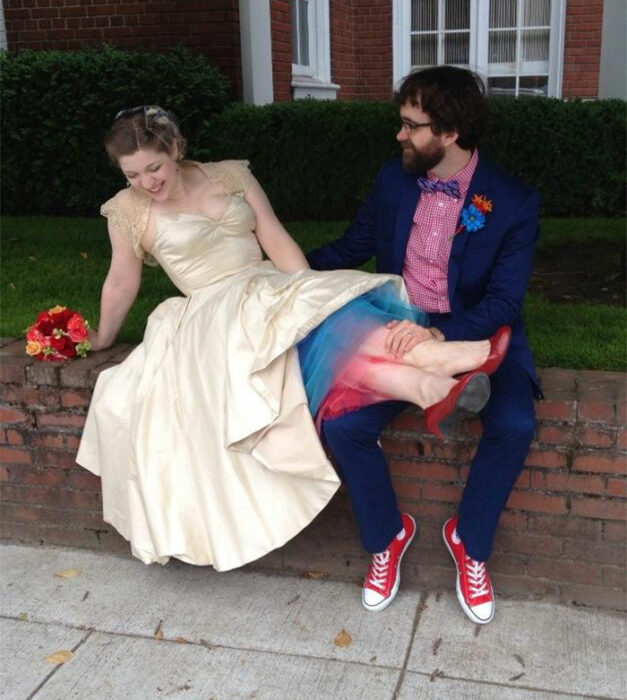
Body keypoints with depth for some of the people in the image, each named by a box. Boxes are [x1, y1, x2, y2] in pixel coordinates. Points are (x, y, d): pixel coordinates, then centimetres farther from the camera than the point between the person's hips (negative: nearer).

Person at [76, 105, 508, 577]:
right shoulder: (129, 211, 2)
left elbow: (278, 243, 3)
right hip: (215, 318, -4)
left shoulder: (231, 176, 8)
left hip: (271, 293, 4)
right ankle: (426, 385, -49)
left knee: (330, 322, -30)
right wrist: (102, 339, 25)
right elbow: (123, 283, 14)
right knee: (319, 327, -32)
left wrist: (311, 293, -10)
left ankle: (430, 387, -47)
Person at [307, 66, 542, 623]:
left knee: (513, 426, -31)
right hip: (401, 333, 3)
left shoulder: (513, 203, -11)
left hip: (478, 335, -2)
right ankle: (384, 537, 5)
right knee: (342, 424, -22)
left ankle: (470, 541, -1)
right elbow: (352, 248, 14)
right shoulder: (394, 180, 1)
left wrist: (440, 334, -33)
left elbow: (504, 302, -16)